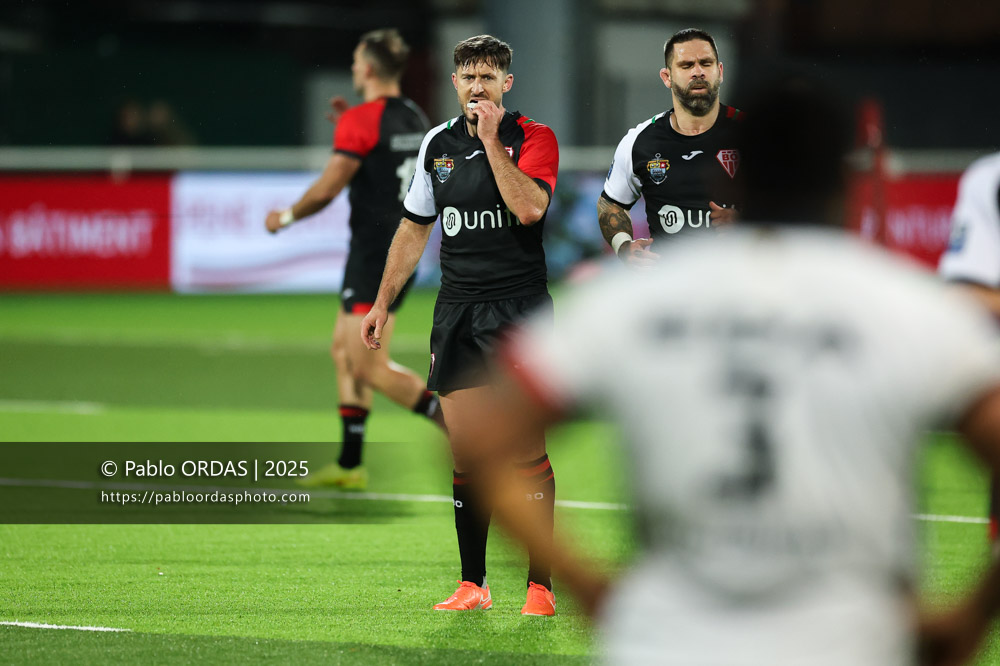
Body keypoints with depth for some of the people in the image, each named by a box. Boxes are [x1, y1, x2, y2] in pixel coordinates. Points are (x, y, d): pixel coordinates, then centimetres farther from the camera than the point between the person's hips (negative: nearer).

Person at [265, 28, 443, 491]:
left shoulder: (360, 121, -15)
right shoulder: (415, 120, 10)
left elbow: (326, 190, -15)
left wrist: (286, 216, 3)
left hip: (374, 253, -9)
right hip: (406, 249, 9)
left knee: (370, 367, -9)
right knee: (343, 350, 17)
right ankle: (350, 465, 17)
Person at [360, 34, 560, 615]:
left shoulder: (533, 137, -3)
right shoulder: (437, 144, 12)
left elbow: (529, 206, -21)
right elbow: (414, 228, 21)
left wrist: (491, 138, -16)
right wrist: (383, 302, 19)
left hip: (519, 310, -4)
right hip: (457, 313, 4)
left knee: (526, 454, -8)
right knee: (467, 458, 3)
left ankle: (540, 586, -5)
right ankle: (473, 585, 8)